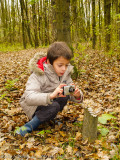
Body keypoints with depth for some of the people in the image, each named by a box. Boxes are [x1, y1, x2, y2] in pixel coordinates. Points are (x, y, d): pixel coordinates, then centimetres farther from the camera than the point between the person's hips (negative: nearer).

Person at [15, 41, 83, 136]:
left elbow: (70, 95, -9)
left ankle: (49, 117, -7)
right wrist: (51, 96, -56)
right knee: (54, 107, -33)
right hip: (33, 106, -6)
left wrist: (77, 95, -35)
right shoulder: (38, 75, -27)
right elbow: (29, 98, -41)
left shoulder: (65, 73, -9)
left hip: (49, 104, 6)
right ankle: (30, 126, -16)